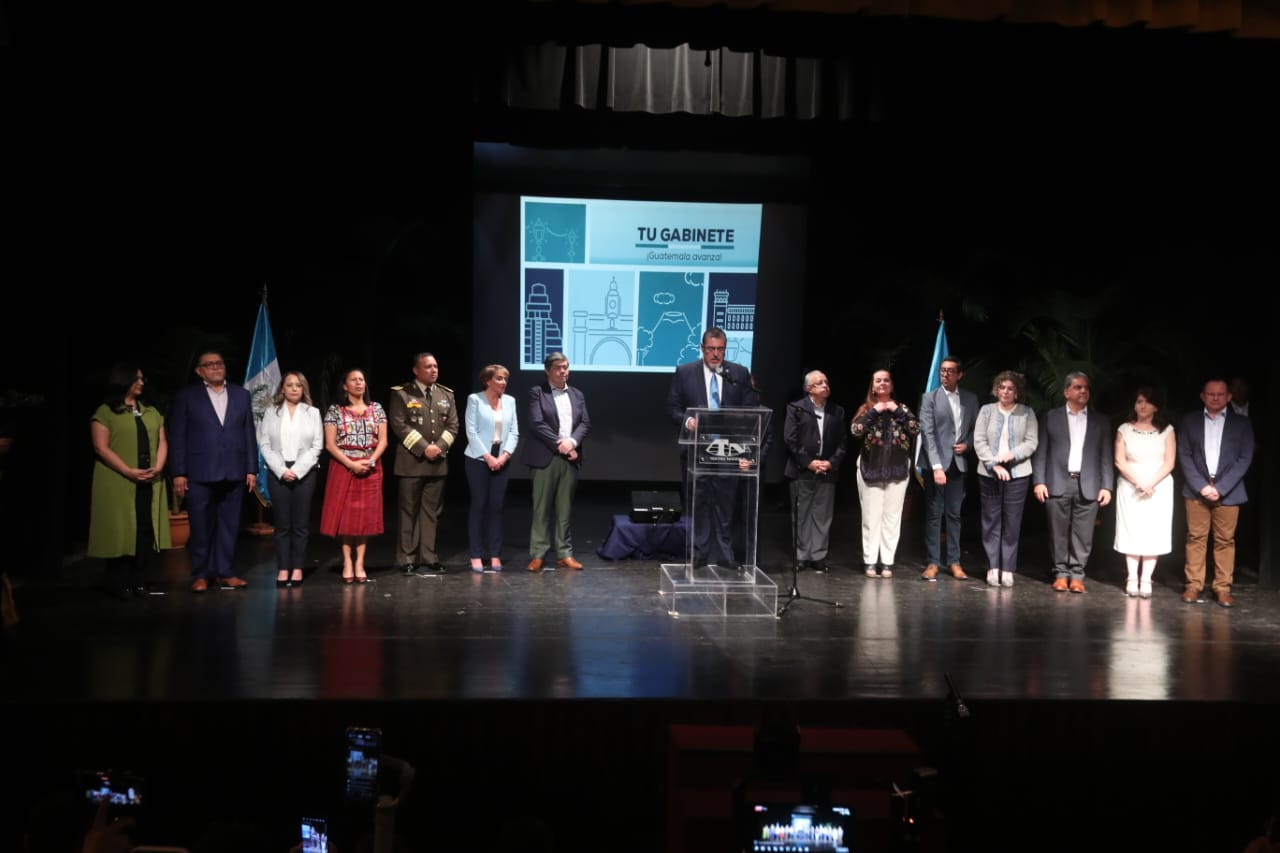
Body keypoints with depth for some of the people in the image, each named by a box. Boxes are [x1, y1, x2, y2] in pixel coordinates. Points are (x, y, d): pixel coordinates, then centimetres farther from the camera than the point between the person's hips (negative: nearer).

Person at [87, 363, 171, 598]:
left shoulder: (152, 412, 18)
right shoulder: (105, 413, 0)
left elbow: (162, 442, 14)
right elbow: (101, 448, -9)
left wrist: (158, 467, -6)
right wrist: (129, 472, -17)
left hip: (150, 483, 5)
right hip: (118, 483, -5)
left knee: (147, 532, 0)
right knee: (121, 531, -3)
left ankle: (139, 581, 5)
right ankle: (119, 583, 5)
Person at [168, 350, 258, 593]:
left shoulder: (241, 395, 11)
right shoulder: (186, 397, 3)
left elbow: (249, 434, 10)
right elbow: (177, 437, 1)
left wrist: (252, 469, 4)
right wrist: (178, 473, -6)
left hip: (234, 473, 2)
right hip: (199, 473, -2)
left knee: (229, 525, 6)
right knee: (201, 527, 3)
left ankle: (225, 573, 15)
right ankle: (200, 575, 13)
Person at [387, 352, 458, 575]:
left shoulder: (446, 395, 13)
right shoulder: (401, 394, -1)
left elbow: (452, 425, 8)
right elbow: (400, 425, -10)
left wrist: (439, 447, -9)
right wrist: (423, 448, -16)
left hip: (438, 462, 4)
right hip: (411, 462, -4)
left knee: (432, 511, 7)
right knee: (409, 512, 1)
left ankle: (429, 556, 13)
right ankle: (407, 558, 7)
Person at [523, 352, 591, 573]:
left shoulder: (577, 395, 16)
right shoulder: (537, 393, 2)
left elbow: (585, 423, 7)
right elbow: (536, 424, -9)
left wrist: (572, 441, -11)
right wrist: (559, 444, -14)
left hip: (570, 459, 4)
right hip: (545, 458, -4)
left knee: (565, 509, 7)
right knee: (541, 508, -1)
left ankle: (564, 553, 11)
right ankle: (537, 554, 2)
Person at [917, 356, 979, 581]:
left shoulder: (970, 398, 10)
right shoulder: (930, 398, -2)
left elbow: (975, 428, 18)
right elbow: (928, 434, -9)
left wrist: (967, 444, -4)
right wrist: (936, 466, -18)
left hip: (958, 463, 3)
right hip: (936, 463, -3)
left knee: (954, 514, 7)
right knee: (934, 514, 0)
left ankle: (954, 562, 12)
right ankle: (932, 562, 4)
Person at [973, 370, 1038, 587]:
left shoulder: (1027, 413, 5)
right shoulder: (986, 410, 7)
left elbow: (1031, 442, -1)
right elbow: (979, 442, 0)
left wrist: (1012, 455, -17)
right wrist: (994, 464, -11)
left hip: (1017, 474, -1)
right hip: (989, 474, 1)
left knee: (1012, 523, -1)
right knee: (991, 521, 2)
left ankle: (1008, 569, 4)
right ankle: (993, 567, 7)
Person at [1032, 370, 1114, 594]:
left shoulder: (1100, 421, 11)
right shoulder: (1051, 417, 8)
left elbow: (1107, 456, 8)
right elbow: (1041, 452, 4)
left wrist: (1107, 486, -1)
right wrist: (1039, 481, -5)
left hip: (1088, 486, 1)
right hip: (1058, 484, -1)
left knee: (1082, 534, 0)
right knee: (1059, 533, 2)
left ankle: (1077, 574, 8)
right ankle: (1061, 573, 11)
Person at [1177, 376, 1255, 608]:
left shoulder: (1241, 423, 6)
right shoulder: (1189, 421, 8)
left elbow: (1245, 458, 0)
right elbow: (1184, 456, 3)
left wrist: (1220, 488, -9)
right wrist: (1201, 486, -9)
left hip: (1228, 491, -1)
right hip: (1196, 490, 1)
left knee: (1225, 540, 0)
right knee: (1195, 538, 1)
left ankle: (1223, 588, 6)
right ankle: (1194, 586, 6)